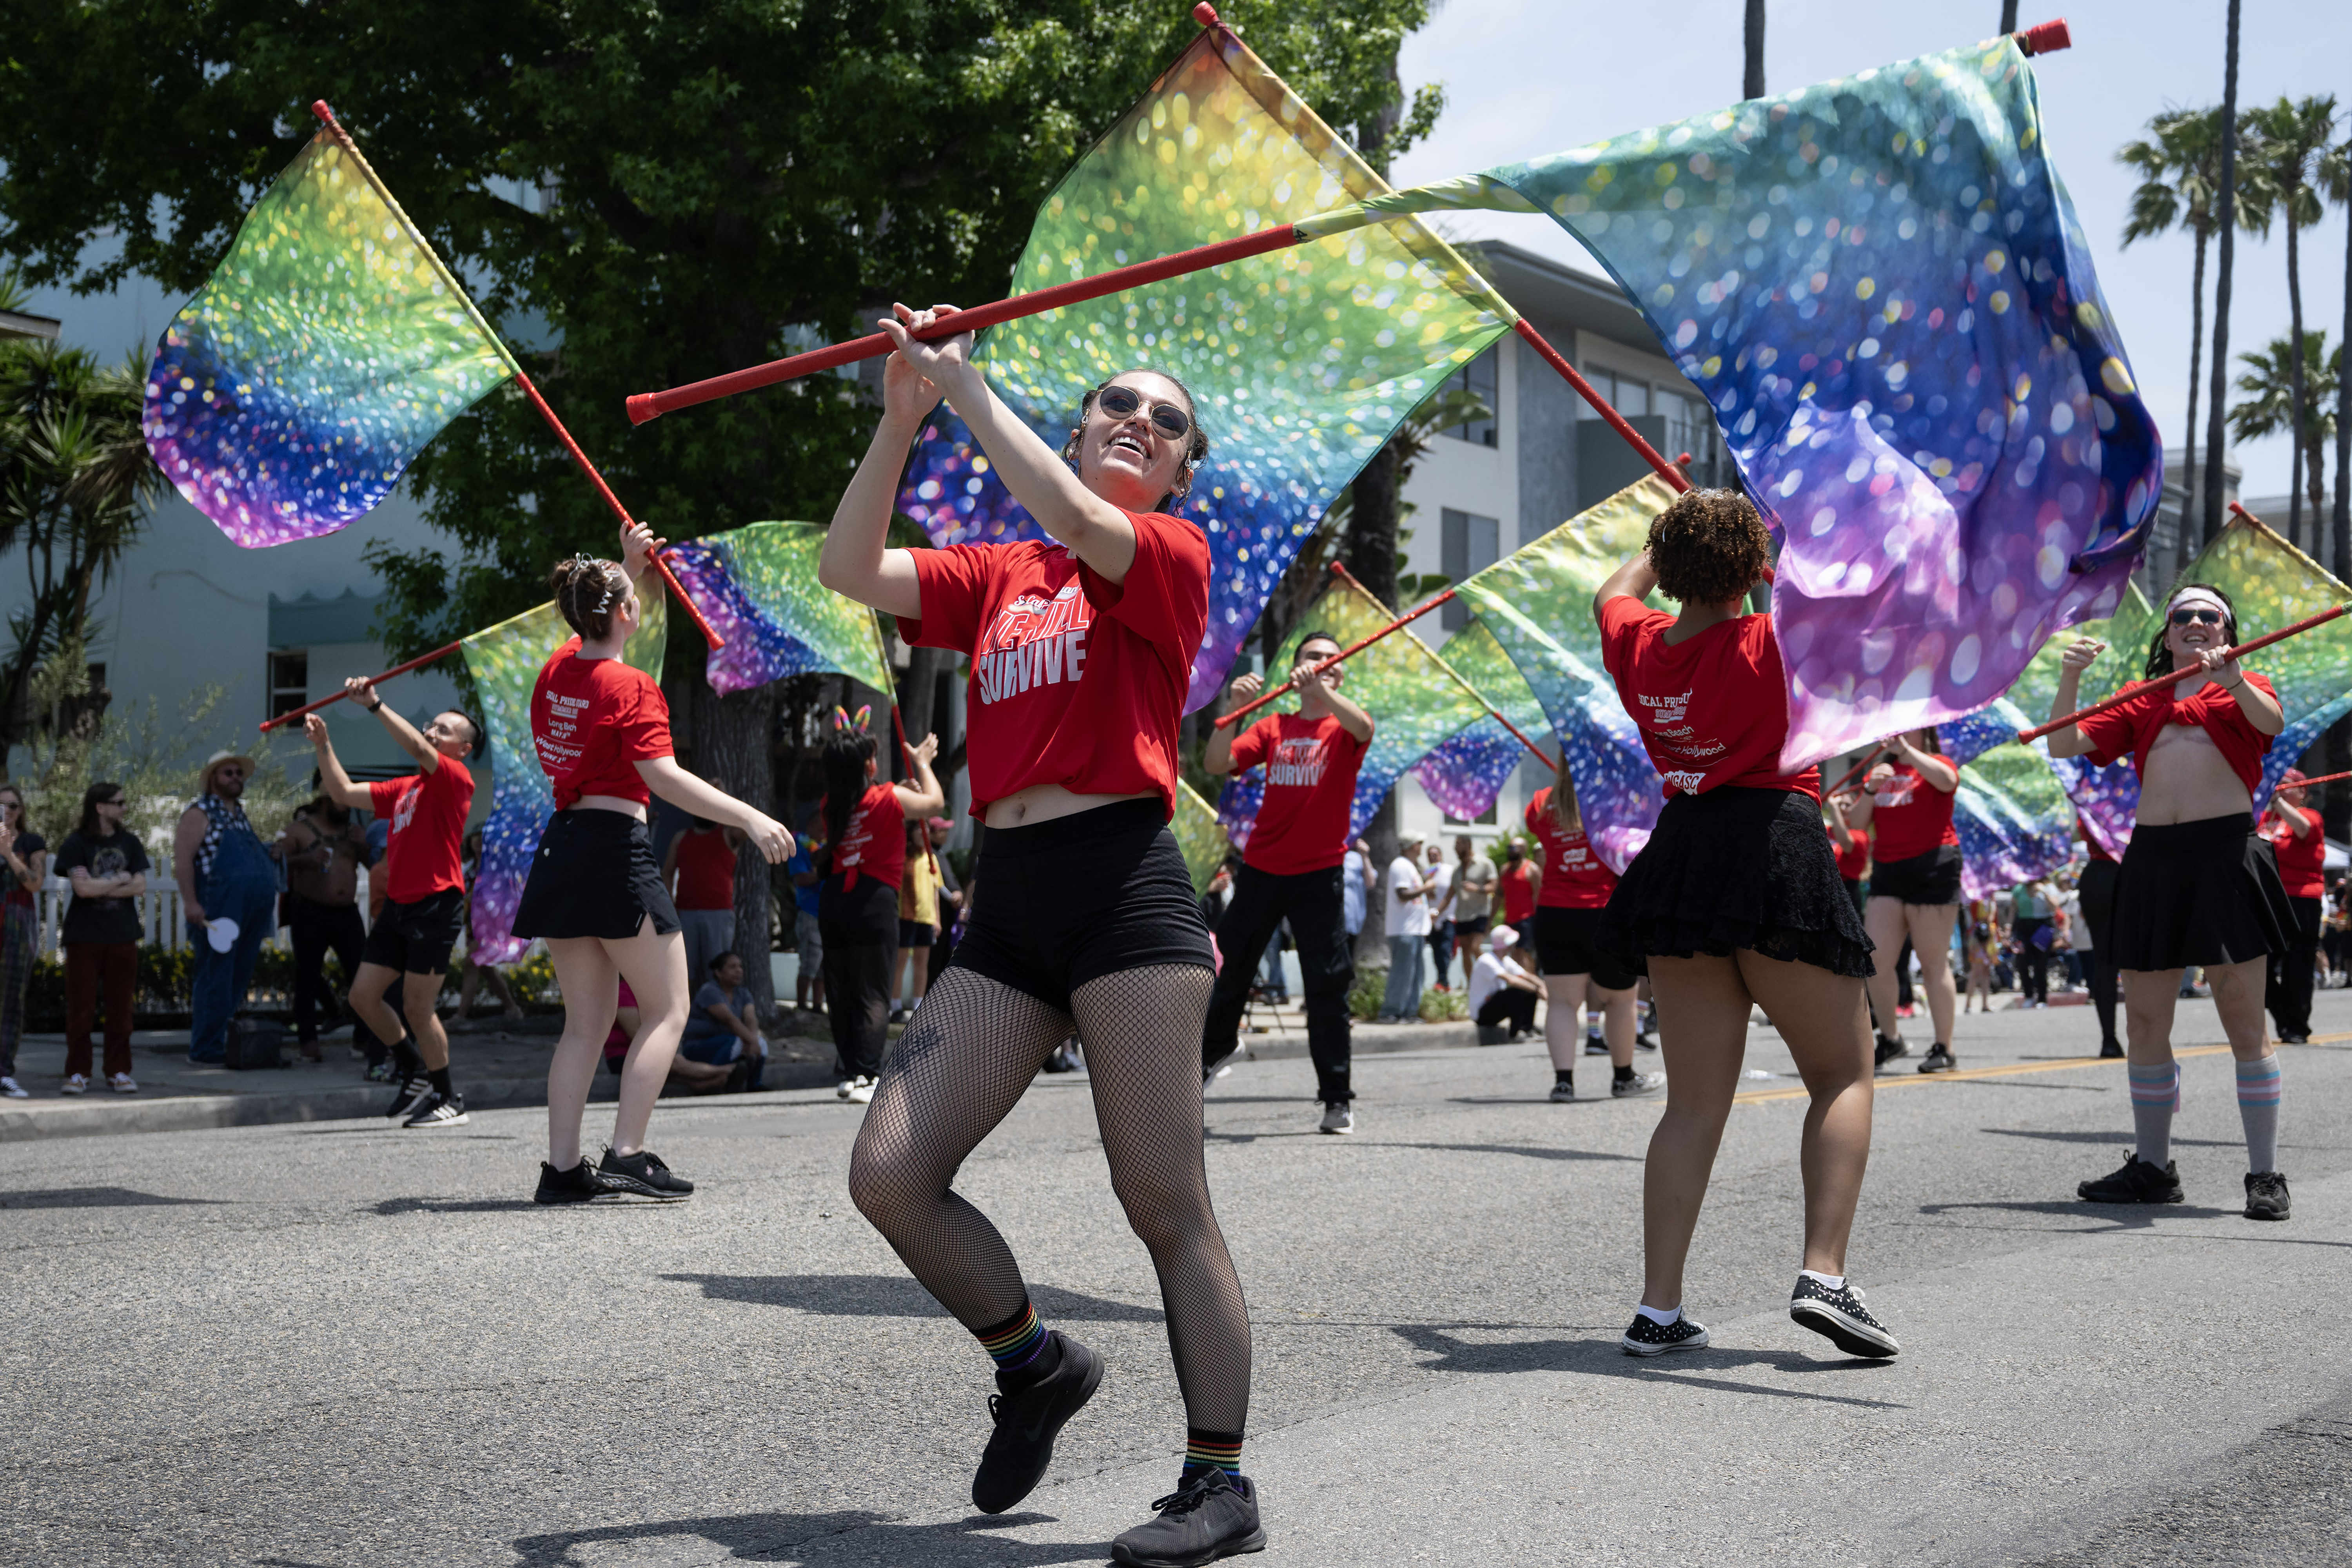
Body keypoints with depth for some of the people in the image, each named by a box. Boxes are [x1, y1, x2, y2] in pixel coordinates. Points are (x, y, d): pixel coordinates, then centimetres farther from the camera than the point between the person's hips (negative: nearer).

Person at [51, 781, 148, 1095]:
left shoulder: (130, 843, 10)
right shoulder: (76, 844, -2)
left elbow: (140, 886, -1)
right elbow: (83, 888, -12)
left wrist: (100, 888, -9)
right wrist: (120, 881, -3)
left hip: (122, 936, 3)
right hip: (85, 936, -3)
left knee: (120, 1008, 3)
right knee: (81, 1008, -2)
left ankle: (118, 1072, 10)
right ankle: (78, 1073, 6)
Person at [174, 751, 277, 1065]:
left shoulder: (240, 815, 22)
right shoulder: (201, 813, -3)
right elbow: (182, 859, -12)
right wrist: (191, 903, -20)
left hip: (250, 916, 8)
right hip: (218, 913, -8)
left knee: (239, 979, 9)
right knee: (216, 979, -7)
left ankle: (232, 1042, 14)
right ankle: (206, 1048, -4)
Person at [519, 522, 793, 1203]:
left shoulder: (558, 669, 9)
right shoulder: (632, 687, -12)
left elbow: (600, 626, 34)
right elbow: (663, 776, -23)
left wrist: (630, 566, 34)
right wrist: (749, 818, -25)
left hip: (560, 850, 8)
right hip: (615, 848, -8)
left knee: (587, 1021, 12)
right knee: (667, 1009, 2)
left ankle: (562, 1167, 8)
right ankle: (627, 1155, -8)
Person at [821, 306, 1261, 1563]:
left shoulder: (1171, 554, 5)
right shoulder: (996, 577, 20)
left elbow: (1078, 525, -15)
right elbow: (850, 570, 9)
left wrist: (965, 385, -9)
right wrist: (902, 413, 2)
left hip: (1122, 884, -5)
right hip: (1007, 901, 6)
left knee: (1164, 1202, -5)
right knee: (888, 1175, -3)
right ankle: (1035, 1365, 19)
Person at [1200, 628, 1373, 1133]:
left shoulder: (1342, 729, 1)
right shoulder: (1273, 727, 9)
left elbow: (1363, 726, -24)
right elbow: (1217, 764, -4)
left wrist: (1321, 690, -41)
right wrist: (1235, 708, -19)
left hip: (1319, 873, -3)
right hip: (1261, 868, 3)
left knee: (1327, 985, -5)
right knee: (1230, 967, 12)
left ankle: (1337, 1099, 0)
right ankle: (1217, 1045, 38)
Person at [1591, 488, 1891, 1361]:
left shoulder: (1636, 645, 6)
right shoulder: (1771, 645, -9)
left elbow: (1616, 591, 29)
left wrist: (1675, 527, 41)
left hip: (1680, 856, 5)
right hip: (1773, 849, -5)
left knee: (1695, 1101, 8)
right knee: (1843, 1075, 7)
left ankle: (1658, 1309, 2)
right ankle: (1823, 1274, -9)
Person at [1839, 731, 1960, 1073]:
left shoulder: (1935, 764, 2)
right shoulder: (1880, 772, 17)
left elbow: (1946, 780, -23)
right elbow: (1857, 823, 10)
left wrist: (1905, 750, -23)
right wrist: (1871, 790, -7)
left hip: (1932, 868, -6)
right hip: (1887, 871, 6)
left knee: (1933, 963, -4)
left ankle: (1944, 1049, 0)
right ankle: (1891, 1039, 12)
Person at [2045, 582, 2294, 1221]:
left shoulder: (2243, 688, 9)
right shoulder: (2142, 703, 18)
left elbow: (2271, 722, -14)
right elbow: (2064, 745, 9)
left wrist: (2233, 681, -33)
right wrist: (2070, 679, -5)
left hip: (2227, 857, -4)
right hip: (2152, 861, 4)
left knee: (2245, 1025, -4)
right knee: (2144, 1026, 7)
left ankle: (2265, 1175, 0)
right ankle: (2152, 1168, 19)